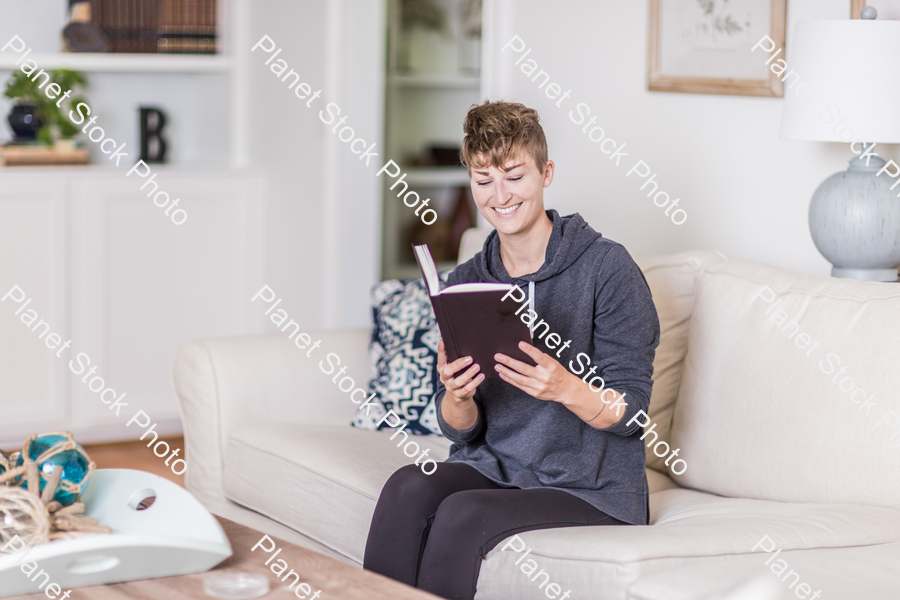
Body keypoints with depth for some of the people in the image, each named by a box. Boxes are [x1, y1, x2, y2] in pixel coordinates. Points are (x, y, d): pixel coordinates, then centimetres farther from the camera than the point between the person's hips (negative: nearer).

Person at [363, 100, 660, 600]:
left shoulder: (607, 268, -8)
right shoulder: (466, 281, 7)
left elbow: (631, 412, -9)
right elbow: (462, 430, 7)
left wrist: (565, 388, -29)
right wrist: (456, 396, -17)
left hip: (593, 489, -4)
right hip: (491, 465, 4)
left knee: (463, 513, -29)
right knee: (407, 488, -26)